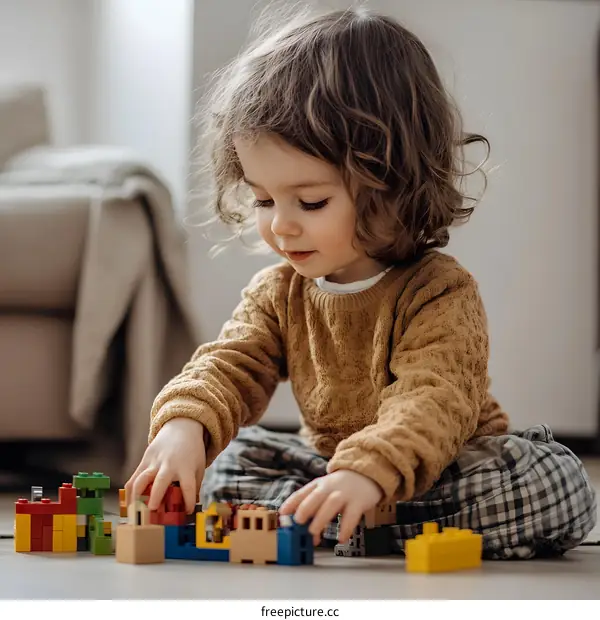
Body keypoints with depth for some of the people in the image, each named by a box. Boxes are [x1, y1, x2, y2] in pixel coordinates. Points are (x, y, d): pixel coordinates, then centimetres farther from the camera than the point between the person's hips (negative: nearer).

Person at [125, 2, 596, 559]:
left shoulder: (438, 293, -23)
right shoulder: (277, 294, -3)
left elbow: (434, 401, -36)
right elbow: (229, 367, -12)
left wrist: (369, 472, -56)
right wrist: (184, 424, -37)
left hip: (444, 469, -4)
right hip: (328, 467, 5)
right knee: (229, 462, -10)